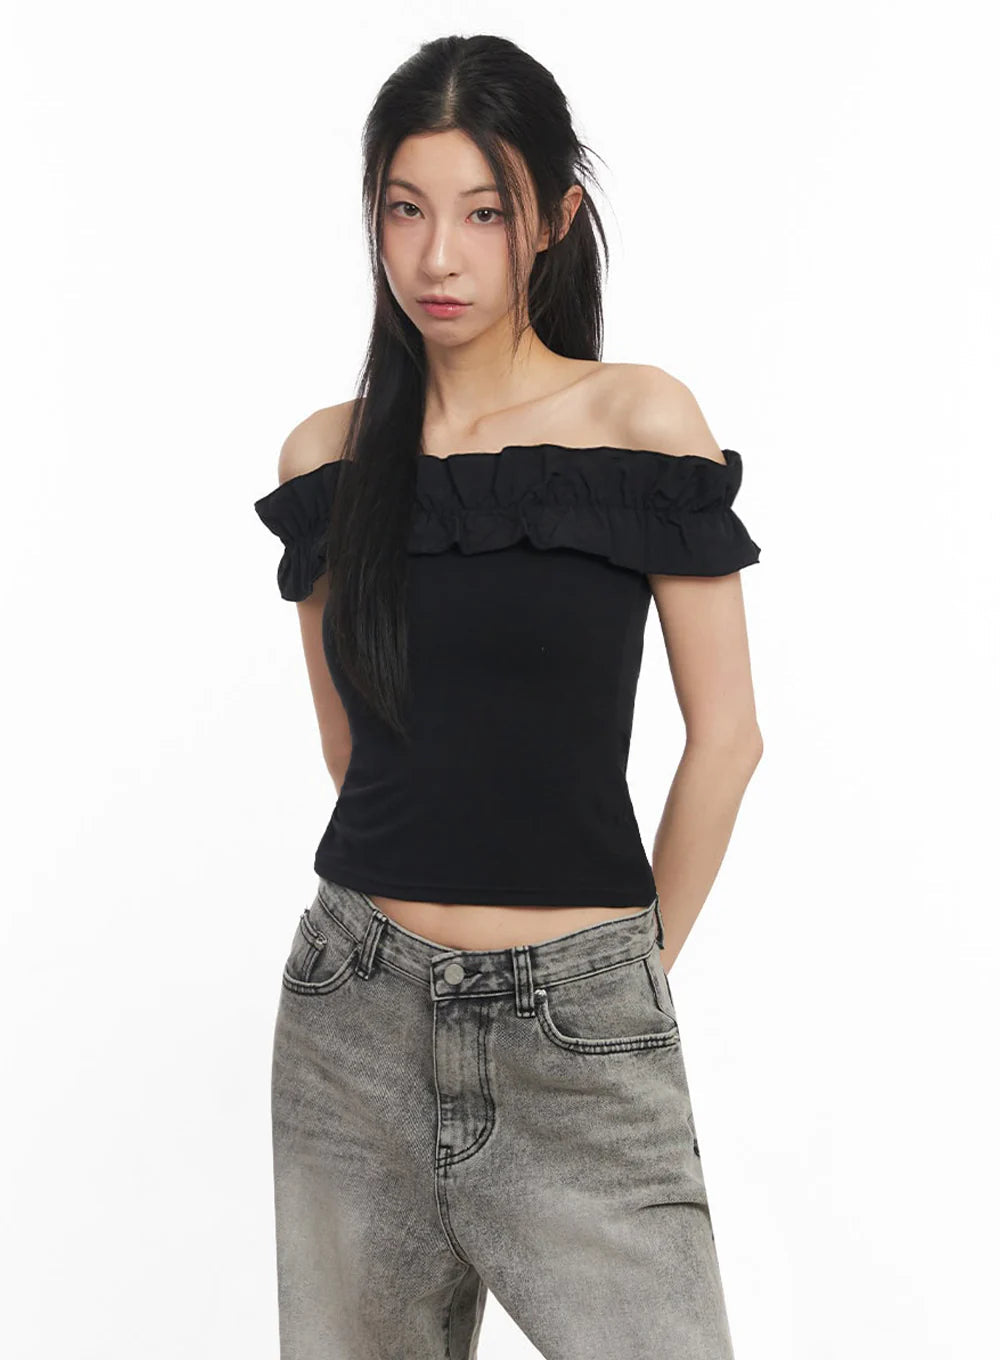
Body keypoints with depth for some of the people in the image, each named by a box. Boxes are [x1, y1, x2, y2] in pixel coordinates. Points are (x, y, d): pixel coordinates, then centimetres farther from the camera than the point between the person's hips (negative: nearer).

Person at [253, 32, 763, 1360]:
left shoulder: (641, 420, -6)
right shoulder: (329, 454, 5)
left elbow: (725, 736, -2)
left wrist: (640, 960, 5)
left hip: (576, 1025, -3)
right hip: (355, 1008, 3)